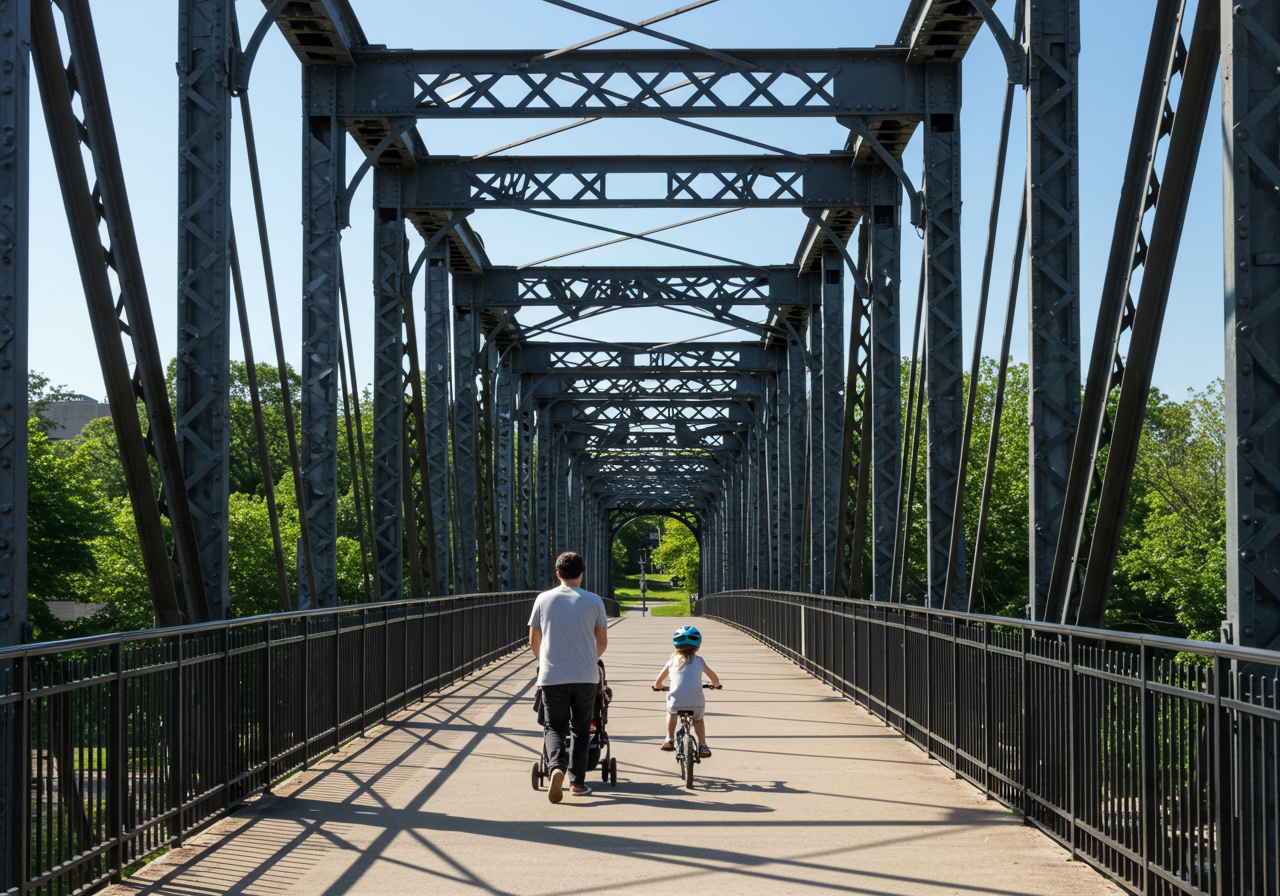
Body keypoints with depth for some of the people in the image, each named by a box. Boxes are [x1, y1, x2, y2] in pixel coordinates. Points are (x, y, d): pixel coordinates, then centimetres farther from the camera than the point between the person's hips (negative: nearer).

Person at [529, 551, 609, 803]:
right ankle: (577, 781, 12)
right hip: (585, 677, 0)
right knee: (580, 728, 12)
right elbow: (602, 641, 7)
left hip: (552, 676, 0)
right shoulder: (593, 601, 0)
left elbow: (533, 641, 10)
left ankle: (556, 767, -21)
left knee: (555, 727, 5)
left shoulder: (543, 600, 2)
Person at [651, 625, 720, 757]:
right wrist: (715, 684, 46)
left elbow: (658, 682, 19)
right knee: (698, 720, 30)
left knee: (671, 711, 35)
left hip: (676, 701, 0)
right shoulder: (699, 660, 14)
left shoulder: (672, 661, 14)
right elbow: (715, 679, 23)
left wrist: (658, 686, 42)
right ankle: (702, 746, 15)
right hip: (697, 702, 0)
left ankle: (669, 739, 27)